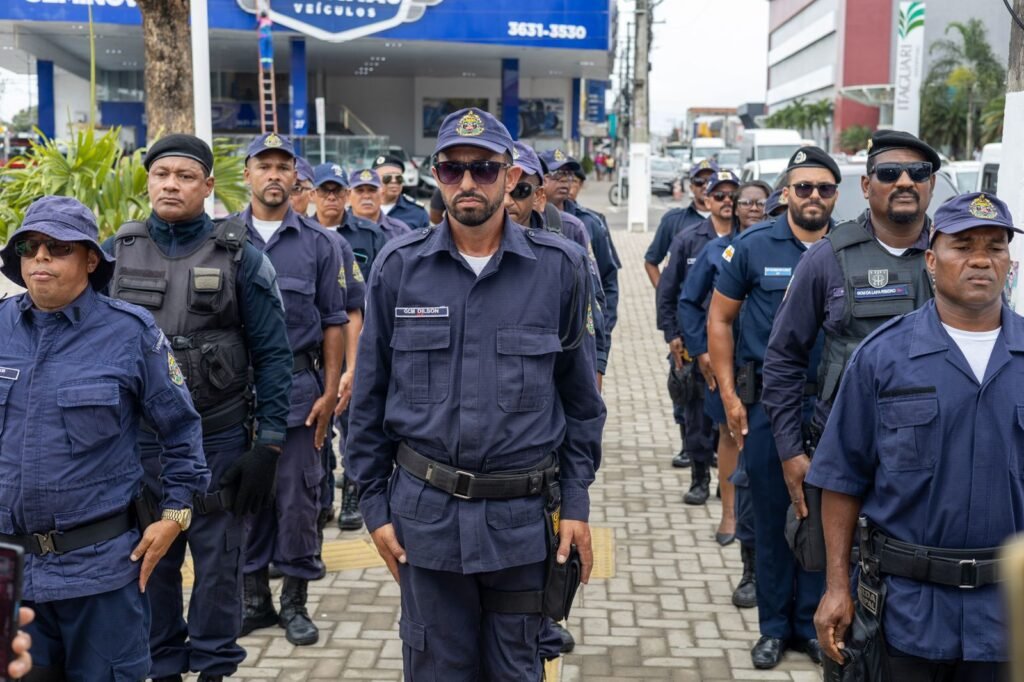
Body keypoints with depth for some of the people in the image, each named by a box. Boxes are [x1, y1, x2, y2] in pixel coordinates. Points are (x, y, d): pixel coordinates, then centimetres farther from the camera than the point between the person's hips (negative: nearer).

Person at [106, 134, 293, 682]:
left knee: (218, 556, 7)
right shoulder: (116, 253, 4)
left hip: (220, 436, -2)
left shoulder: (239, 256, -2)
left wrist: (268, 443, -8)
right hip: (137, 436, 2)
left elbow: (272, 354, -3)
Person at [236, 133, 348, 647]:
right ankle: (254, 598, 23)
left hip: (297, 386, -1)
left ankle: (295, 602, 17)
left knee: (297, 497, 3)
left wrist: (330, 392, -3)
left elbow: (333, 322, 3)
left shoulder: (317, 243, 3)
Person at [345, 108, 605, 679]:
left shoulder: (560, 267, -3)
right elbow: (370, 398, 5)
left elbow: (580, 396, 4)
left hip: (524, 517, 0)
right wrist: (374, 504, 3)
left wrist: (576, 501, 0)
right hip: (425, 510, 1)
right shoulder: (399, 266, -1)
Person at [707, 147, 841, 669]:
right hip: (766, 403, -1)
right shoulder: (753, 247, -1)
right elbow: (719, 318, 3)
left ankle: (812, 623, 24)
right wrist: (729, 395, -3)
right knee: (771, 515, 8)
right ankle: (774, 626, 22)